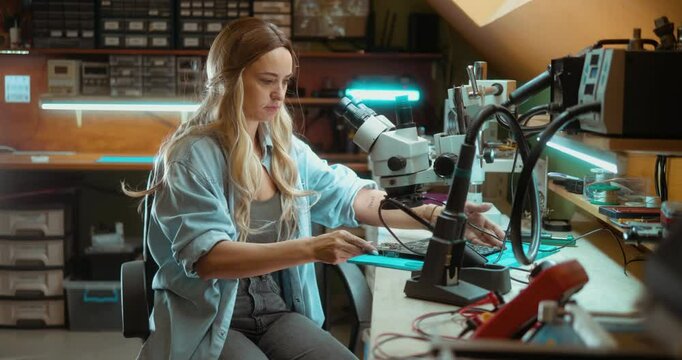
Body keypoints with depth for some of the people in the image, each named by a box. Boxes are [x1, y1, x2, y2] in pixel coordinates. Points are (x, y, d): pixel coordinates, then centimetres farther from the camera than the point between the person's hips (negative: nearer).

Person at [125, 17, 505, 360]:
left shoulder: (287, 149, 6)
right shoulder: (192, 156, -13)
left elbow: (352, 197, 3)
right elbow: (207, 257, -22)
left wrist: (435, 214, -13)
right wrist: (310, 249, -32)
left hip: (277, 313, 5)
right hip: (206, 323, -5)